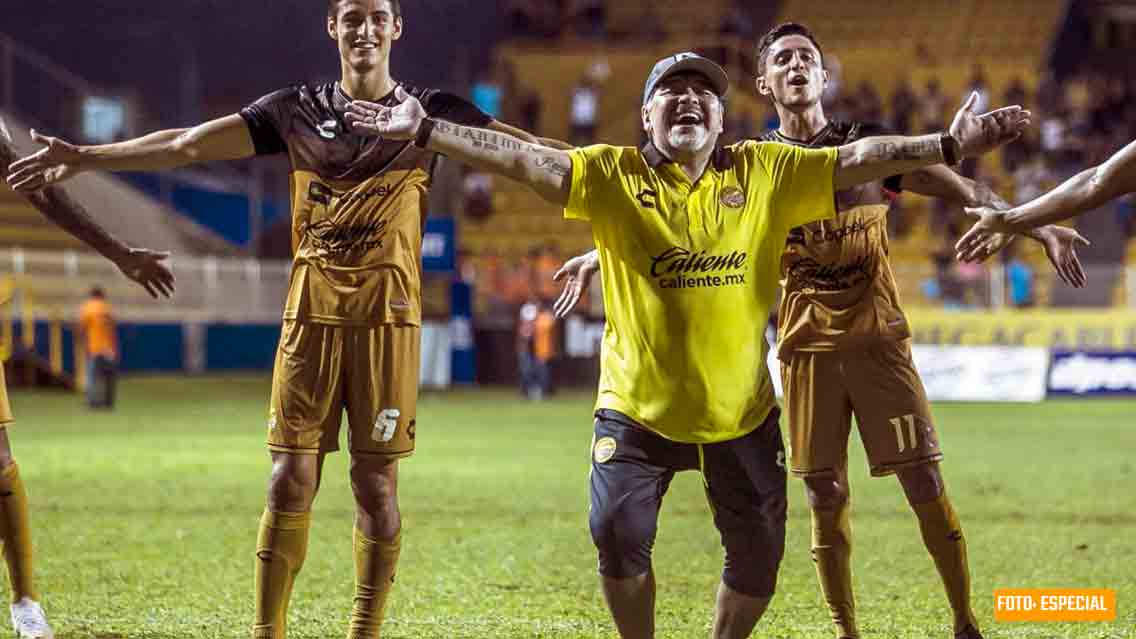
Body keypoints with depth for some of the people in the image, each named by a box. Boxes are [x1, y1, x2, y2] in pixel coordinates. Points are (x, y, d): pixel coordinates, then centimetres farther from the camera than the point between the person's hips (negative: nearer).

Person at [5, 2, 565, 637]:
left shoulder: (429, 111, 5)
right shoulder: (297, 110, 8)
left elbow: (529, 150, -1)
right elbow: (189, 144, 6)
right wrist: (85, 157, 0)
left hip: (387, 319, -1)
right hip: (311, 315, 1)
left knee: (377, 484, 0)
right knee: (290, 481, -1)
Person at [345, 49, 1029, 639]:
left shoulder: (766, 172, -1)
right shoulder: (612, 175, -5)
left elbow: (859, 159, -5)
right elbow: (521, 159, -14)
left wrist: (952, 144, -14)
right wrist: (423, 129, -24)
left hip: (741, 410, 2)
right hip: (638, 406, -2)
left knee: (759, 551, 7)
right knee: (618, 532, -13)